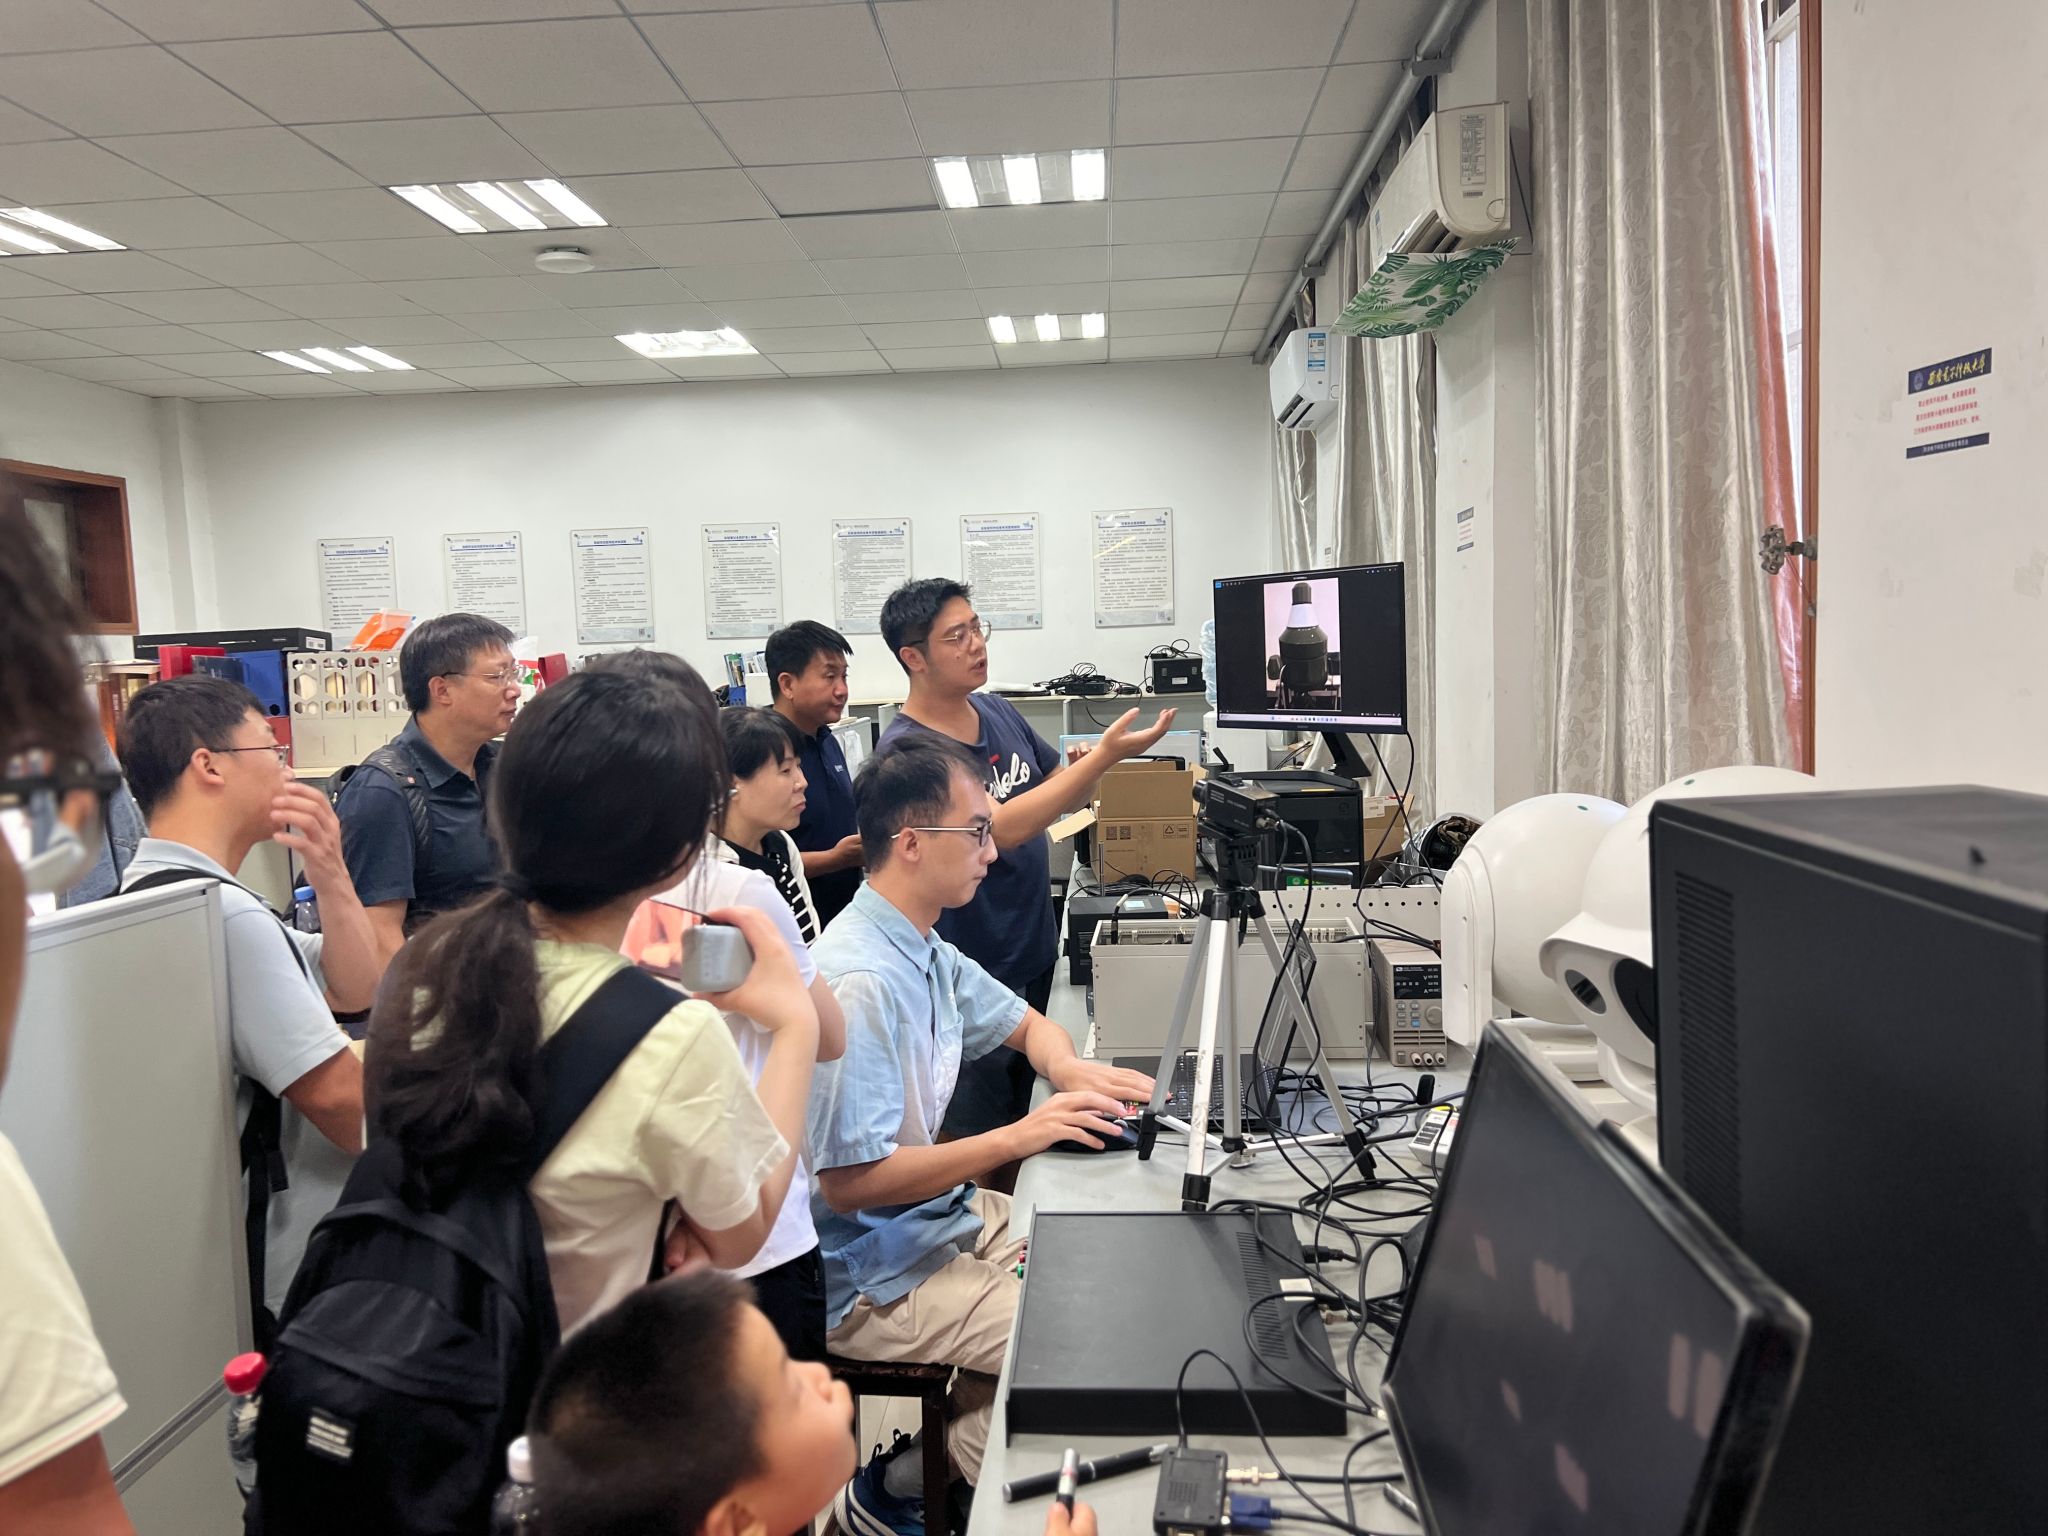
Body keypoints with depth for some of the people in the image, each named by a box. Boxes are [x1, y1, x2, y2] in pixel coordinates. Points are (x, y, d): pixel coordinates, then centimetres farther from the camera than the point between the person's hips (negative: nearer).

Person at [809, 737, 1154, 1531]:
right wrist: (1016, 1138, -24)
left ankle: (949, 1439, 14)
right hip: (876, 1279, -9)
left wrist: (1069, 1069, -4)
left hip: (948, 1218, 9)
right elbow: (850, 1183, -28)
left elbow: (1026, 1023, 19)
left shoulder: (927, 950, 3)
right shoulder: (858, 982, -27)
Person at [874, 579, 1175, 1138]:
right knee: (973, 1133, 8)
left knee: (1018, 1113, 22)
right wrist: (1104, 757, -32)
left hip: (1034, 953, 7)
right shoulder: (906, 750, -21)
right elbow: (1003, 828, -30)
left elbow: (1066, 795, 11)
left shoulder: (997, 711, 3)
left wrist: (1095, 763, -12)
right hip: (974, 977, -7)